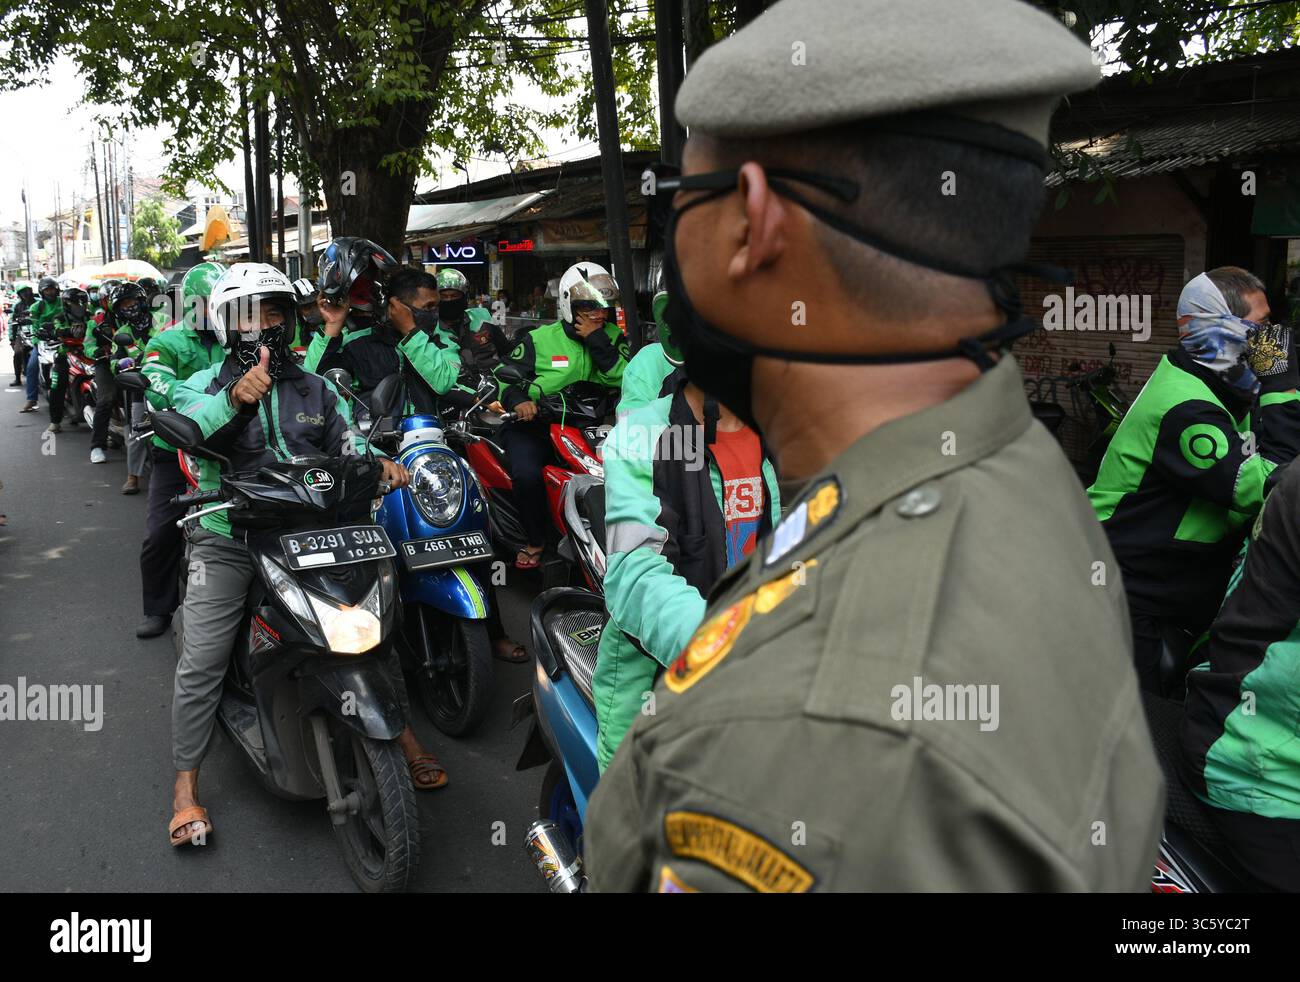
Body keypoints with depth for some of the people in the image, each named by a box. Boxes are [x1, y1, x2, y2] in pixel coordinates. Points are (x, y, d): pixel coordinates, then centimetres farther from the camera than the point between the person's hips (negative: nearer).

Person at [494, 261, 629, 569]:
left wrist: (597, 341, -13)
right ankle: (536, 540, -5)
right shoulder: (539, 339, 4)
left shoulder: (612, 337, 10)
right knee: (527, 473, -32)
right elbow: (505, 374, 6)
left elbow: (622, 379, -7)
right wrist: (517, 399, -16)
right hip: (535, 422, -2)